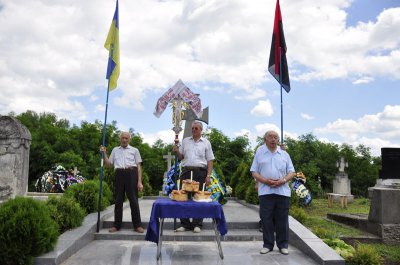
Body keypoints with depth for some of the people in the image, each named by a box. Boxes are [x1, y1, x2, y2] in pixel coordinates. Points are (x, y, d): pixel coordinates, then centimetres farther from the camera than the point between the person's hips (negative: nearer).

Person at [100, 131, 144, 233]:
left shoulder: (134, 150, 12)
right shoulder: (115, 150, 19)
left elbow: (139, 166, 6)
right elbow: (109, 164, 18)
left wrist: (139, 182, -4)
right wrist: (104, 153, 4)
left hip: (131, 174, -2)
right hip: (119, 174, 2)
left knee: (133, 200, -4)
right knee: (118, 200, 5)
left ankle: (137, 225, 1)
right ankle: (117, 225, 13)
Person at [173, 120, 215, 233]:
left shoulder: (206, 143, 8)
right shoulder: (185, 141, 15)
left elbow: (210, 160, 4)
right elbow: (181, 157, 17)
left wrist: (208, 176, -6)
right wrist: (177, 151, -5)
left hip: (200, 172, -2)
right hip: (186, 171, 2)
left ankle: (197, 224, 10)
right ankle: (184, 224, 12)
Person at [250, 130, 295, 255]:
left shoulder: (284, 154, 11)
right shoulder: (259, 153, 7)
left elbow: (291, 172, 8)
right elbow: (254, 172, 3)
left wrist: (283, 181, -11)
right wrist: (265, 181, -13)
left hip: (282, 191, 1)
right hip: (265, 191, -1)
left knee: (282, 219, 6)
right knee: (266, 219, 2)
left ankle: (283, 245, 16)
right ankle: (268, 244, 13)